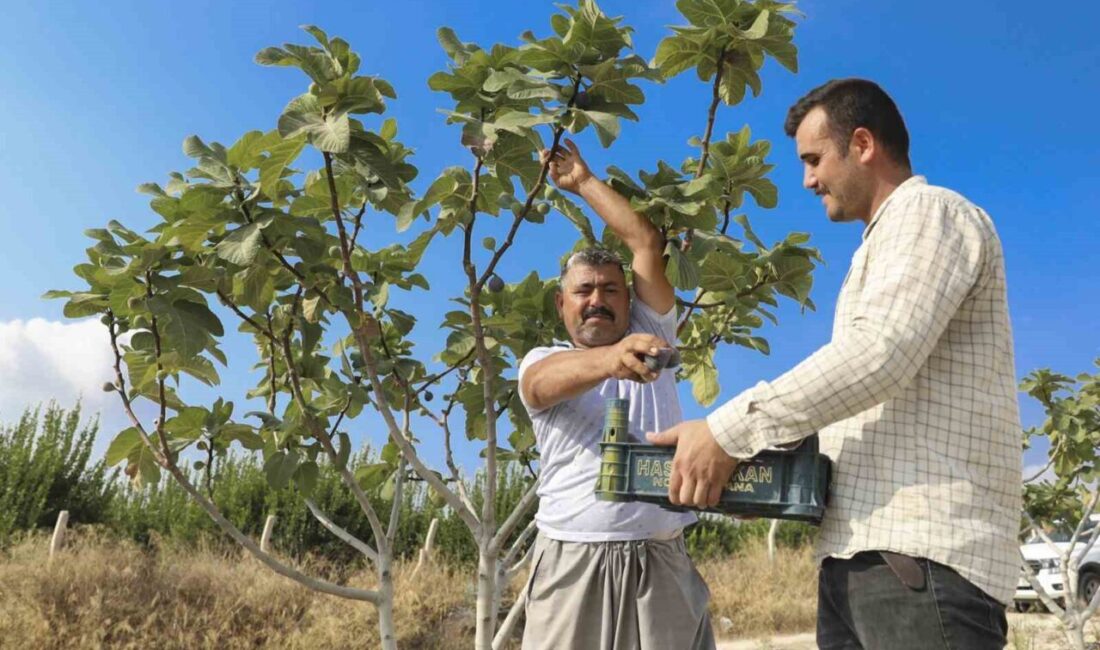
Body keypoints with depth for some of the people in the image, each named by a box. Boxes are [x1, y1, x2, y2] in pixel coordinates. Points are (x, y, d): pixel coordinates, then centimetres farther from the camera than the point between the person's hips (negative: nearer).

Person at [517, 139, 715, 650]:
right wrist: (611, 359, -41)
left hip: (661, 564, 2)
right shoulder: (541, 362, 5)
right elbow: (554, 378, -20)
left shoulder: (648, 339, 14)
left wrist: (584, 182, 16)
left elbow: (646, 241, 9)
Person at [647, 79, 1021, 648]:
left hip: (920, 552, -9)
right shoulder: (888, 242, 28)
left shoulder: (929, 212, -3)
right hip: (861, 547, 9)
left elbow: (879, 352, -21)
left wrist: (730, 431, -20)